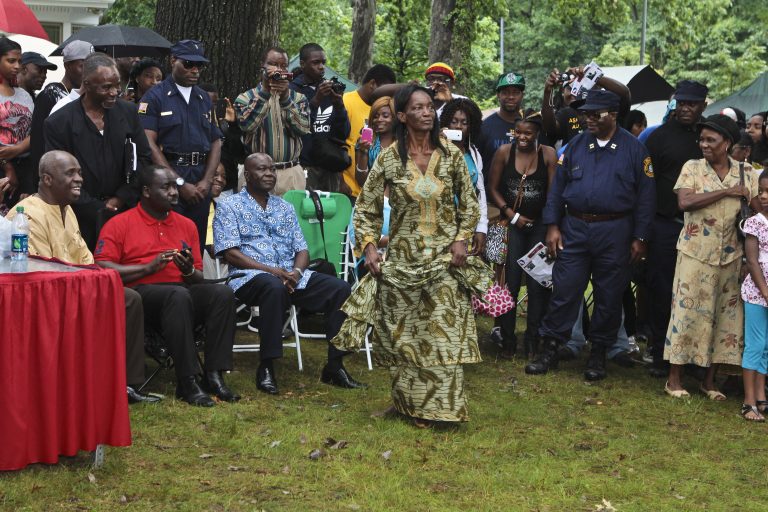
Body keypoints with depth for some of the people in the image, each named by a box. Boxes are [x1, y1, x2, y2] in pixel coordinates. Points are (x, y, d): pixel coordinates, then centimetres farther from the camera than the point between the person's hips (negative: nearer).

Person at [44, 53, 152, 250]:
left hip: (123, 211, 3)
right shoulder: (58, 123, -5)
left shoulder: (128, 112, 7)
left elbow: (144, 158, 10)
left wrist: (121, 199, 0)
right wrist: (100, 210, -8)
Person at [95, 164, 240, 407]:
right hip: (141, 292, -5)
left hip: (182, 291, 5)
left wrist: (189, 271, -5)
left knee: (223, 292, -24)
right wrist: (149, 267, -11)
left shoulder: (186, 225, 21)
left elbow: (199, 279, 21)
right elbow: (101, 269, -6)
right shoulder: (120, 224, 6)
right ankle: (187, 382, -36)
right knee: (178, 295, -37)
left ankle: (214, 375, -27)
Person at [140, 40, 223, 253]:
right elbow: (149, 145, -10)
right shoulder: (155, 97, -2)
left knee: (197, 248, 6)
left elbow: (215, 142, 14)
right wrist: (180, 184, -12)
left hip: (201, 182, 5)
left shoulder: (204, 99, 17)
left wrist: (206, 181, -2)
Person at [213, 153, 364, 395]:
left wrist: (297, 271, -7)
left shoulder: (284, 207, 23)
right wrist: (271, 270, -17)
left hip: (291, 275, 5)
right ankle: (266, 367, -32)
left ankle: (334, 365, -13)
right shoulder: (229, 206, 6)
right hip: (250, 276, -5)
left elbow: (302, 249, 18)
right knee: (275, 288, -41)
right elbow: (230, 253, -6)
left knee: (341, 289, -18)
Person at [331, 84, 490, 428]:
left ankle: (441, 405, 7)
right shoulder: (388, 159, -3)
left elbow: (469, 204, 10)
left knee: (445, 331, -3)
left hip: (445, 258, 0)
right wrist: (369, 246, -7)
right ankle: (411, 403, 19)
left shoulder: (451, 155, 1)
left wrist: (462, 238, -2)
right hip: (402, 259, 0)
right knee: (403, 333, 4)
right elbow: (365, 208, 4)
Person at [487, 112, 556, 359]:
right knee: (510, 282, -2)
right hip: (512, 225, 0)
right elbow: (493, 188, 3)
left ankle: (532, 340, 10)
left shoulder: (548, 154, -3)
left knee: (538, 284, 0)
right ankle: (507, 340, 7)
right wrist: (511, 215, -5)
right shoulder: (504, 152, -2)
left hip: (539, 225, 0)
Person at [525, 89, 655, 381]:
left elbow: (645, 195, -1)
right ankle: (549, 349, 7)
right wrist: (552, 226, 0)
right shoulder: (576, 145, 7)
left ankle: (598, 354, 18)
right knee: (564, 290, 0)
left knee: (608, 296, 6)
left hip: (614, 233, -2)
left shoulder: (633, 149, -1)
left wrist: (639, 238, -5)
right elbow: (557, 186, 8)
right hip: (574, 228, 2)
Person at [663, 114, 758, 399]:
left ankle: (709, 380, 16)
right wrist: (727, 192, -16)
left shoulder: (747, 173, 6)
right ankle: (675, 378, 8)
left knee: (725, 315, 6)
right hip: (696, 253, -3)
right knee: (688, 312, -1)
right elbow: (685, 202, -16)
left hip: (731, 256, 3)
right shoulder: (692, 168, -1)